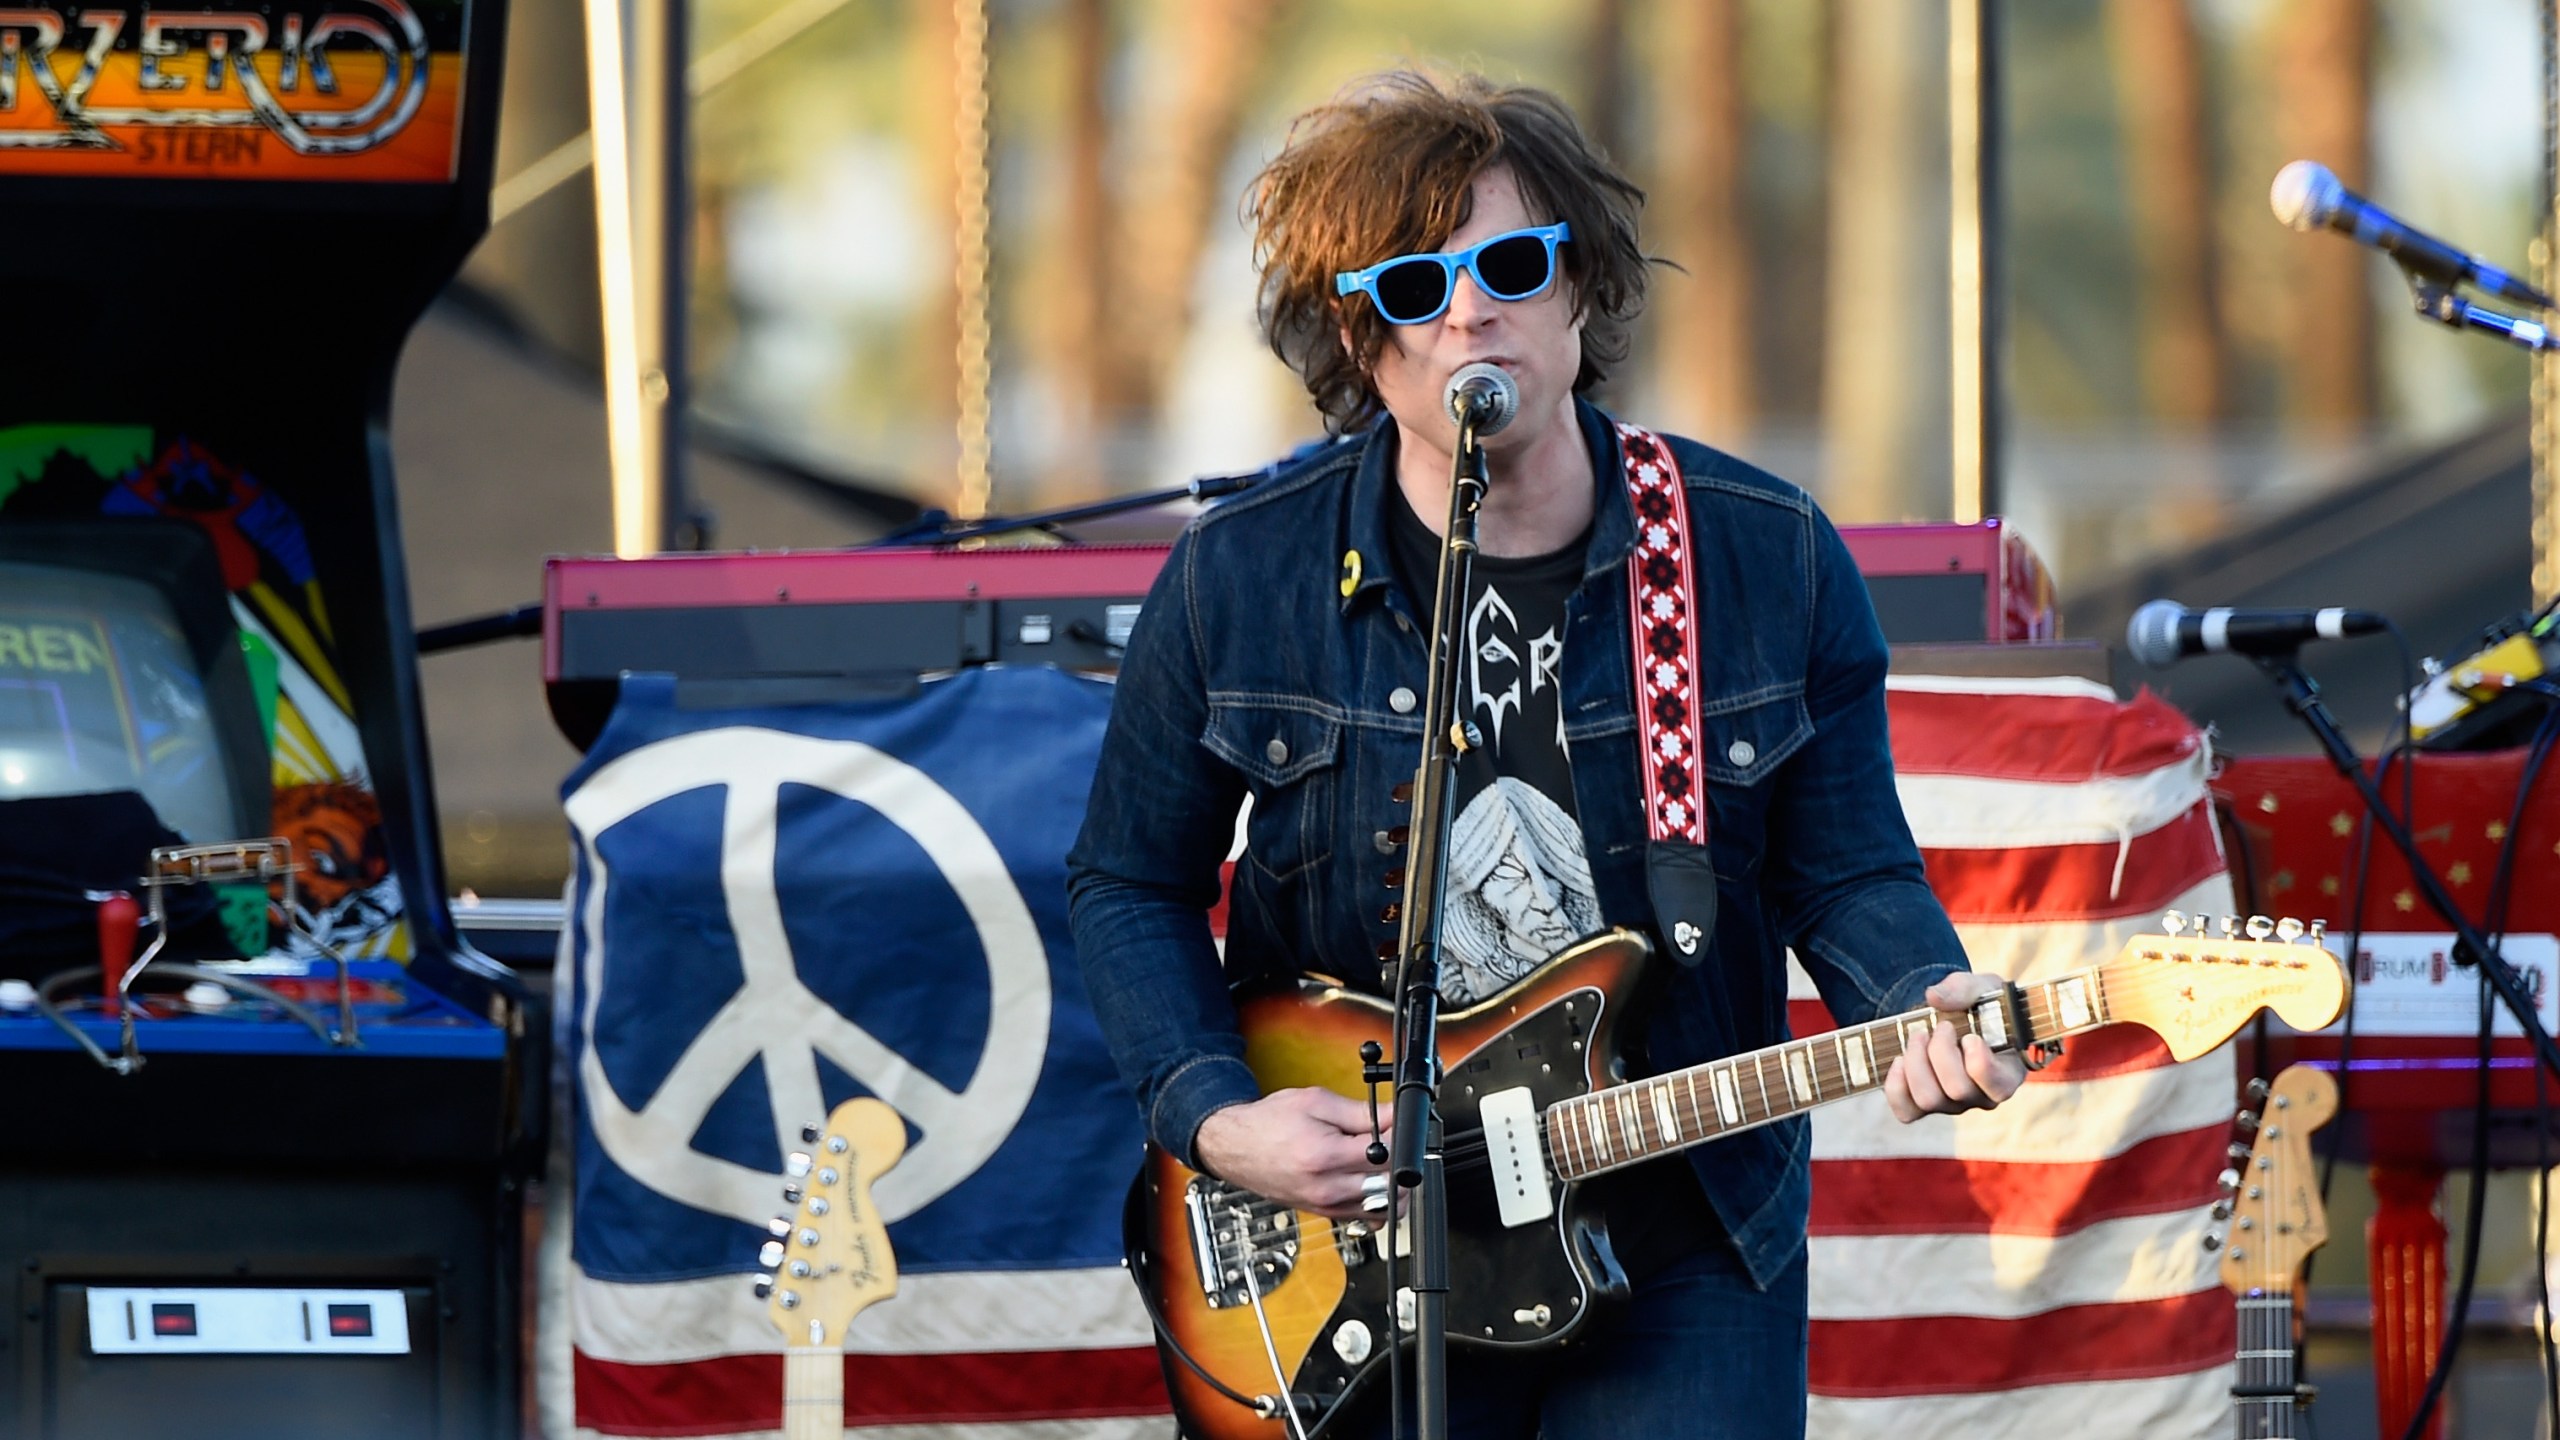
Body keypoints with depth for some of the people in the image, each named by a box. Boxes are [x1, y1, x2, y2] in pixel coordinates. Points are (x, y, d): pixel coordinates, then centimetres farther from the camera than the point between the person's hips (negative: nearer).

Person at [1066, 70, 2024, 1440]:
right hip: (1345, 1219, 0)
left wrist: (1923, 1005, -18)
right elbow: (1128, 887, 5)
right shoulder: (1236, 581, -4)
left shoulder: (1771, 560, -3)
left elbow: (1846, 869, 3)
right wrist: (1216, 1115, -9)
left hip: (1683, 1237, 0)